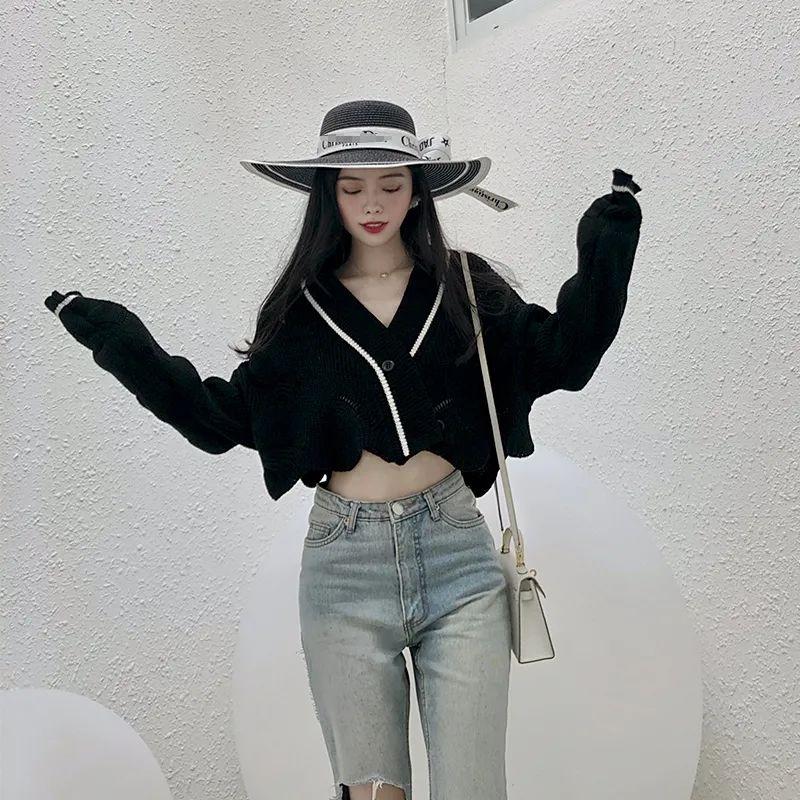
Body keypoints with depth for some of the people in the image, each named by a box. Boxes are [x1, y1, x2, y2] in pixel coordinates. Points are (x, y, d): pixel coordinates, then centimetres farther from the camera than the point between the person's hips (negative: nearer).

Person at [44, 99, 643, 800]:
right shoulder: (301, 309, 6)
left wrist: (606, 247, -8)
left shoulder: (464, 286, 5)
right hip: (346, 564, 1)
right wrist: (115, 339, 2)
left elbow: (562, 359, -1)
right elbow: (222, 420, 6)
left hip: (457, 557, 0)